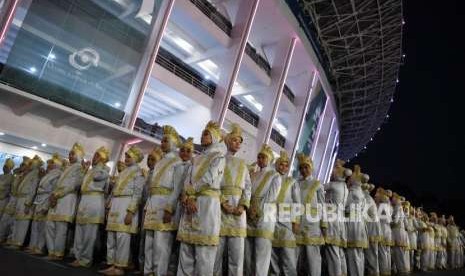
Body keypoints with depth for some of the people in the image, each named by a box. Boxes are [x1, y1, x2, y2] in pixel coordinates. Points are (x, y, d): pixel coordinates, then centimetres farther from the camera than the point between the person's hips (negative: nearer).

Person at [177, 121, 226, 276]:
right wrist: (187, 197, -7)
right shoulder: (197, 159, 24)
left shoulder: (219, 156, 5)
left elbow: (208, 180, -8)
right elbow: (188, 180, 11)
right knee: (186, 248, 6)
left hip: (207, 202, -6)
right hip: (190, 203, 7)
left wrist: (189, 194, -3)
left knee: (204, 250, -7)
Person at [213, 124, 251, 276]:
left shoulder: (243, 164, 19)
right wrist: (223, 203, -14)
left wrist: (243, 206, -5)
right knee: (216, 251, -1)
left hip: (238, 210, 3)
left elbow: (247, 188, 12)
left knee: (237, 253, 1)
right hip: (219, 208, -3)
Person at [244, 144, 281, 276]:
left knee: (262, 254, -7)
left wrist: (257, 209, -10)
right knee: (248, 253, 4)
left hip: (265, 217, -4)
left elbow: (271, 196, -4)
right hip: (249, 217, 4)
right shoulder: (253, 176, 19)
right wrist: (249, 209, -5)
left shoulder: (275, 176, 7)